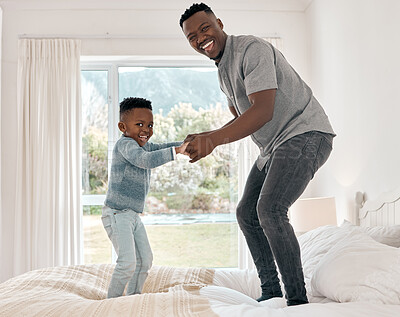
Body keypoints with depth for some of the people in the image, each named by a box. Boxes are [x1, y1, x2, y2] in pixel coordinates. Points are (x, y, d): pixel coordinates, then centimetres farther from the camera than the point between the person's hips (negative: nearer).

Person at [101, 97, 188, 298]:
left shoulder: (144, 145, 12)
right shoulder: (125, 144, -18)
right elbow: (146, 160, -34)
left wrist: (186, 144, -4)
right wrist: (176, 150, -39)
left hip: (133, 215, 10)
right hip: (116, 214, -10)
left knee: (145, 260, 12)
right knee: (128, 262, -14)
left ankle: (133, 297, 26)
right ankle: (112, 301, 3)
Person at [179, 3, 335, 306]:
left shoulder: (252, 49, -17)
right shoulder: (223, 69, 14)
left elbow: (263, 111, -29)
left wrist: (214, 139, -39)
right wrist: (207, 138, 9)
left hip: (305, 133, -10)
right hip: (273, 145, 10)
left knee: (270, 209, -25)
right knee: (246, 213, 8)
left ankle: (298, 300, -14)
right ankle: (271, 293, 18)